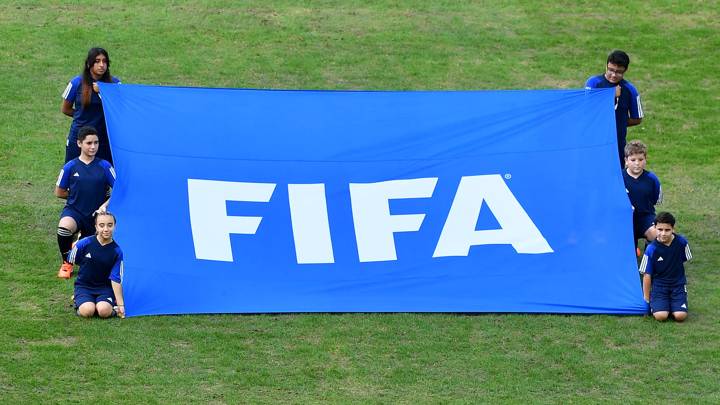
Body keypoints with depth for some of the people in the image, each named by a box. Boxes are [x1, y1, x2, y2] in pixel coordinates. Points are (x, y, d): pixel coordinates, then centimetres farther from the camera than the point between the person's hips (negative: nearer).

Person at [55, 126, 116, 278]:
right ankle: (67, 263, -9)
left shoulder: (104, 166, -5)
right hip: (74, 211, -1)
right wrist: (79, 194, 3)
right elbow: (59, 192, 7)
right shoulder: (70, 167, -5)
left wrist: (104, 205, -15)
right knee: (64, 228, -37)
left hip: (96, 214, 1)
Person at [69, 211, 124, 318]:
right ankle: (78, 302, 7)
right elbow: (71, 261, 8)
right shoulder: (85, 243, -11)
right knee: (88, 311, -28)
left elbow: (115, 279, -7)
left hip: (105, 288, 0)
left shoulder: (117, 251, -8)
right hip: (84, 286, 0)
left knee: (104, 311, -29)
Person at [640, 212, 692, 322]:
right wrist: (646, 299, -2)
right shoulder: (651, 250, -15)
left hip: (678, 284, 2)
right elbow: (647, 275, -7)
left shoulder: (681, 242, -10)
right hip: (659, 285, -2)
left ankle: (672, 303, 15)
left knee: (680, 316, -18)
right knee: (661, 316, -22)